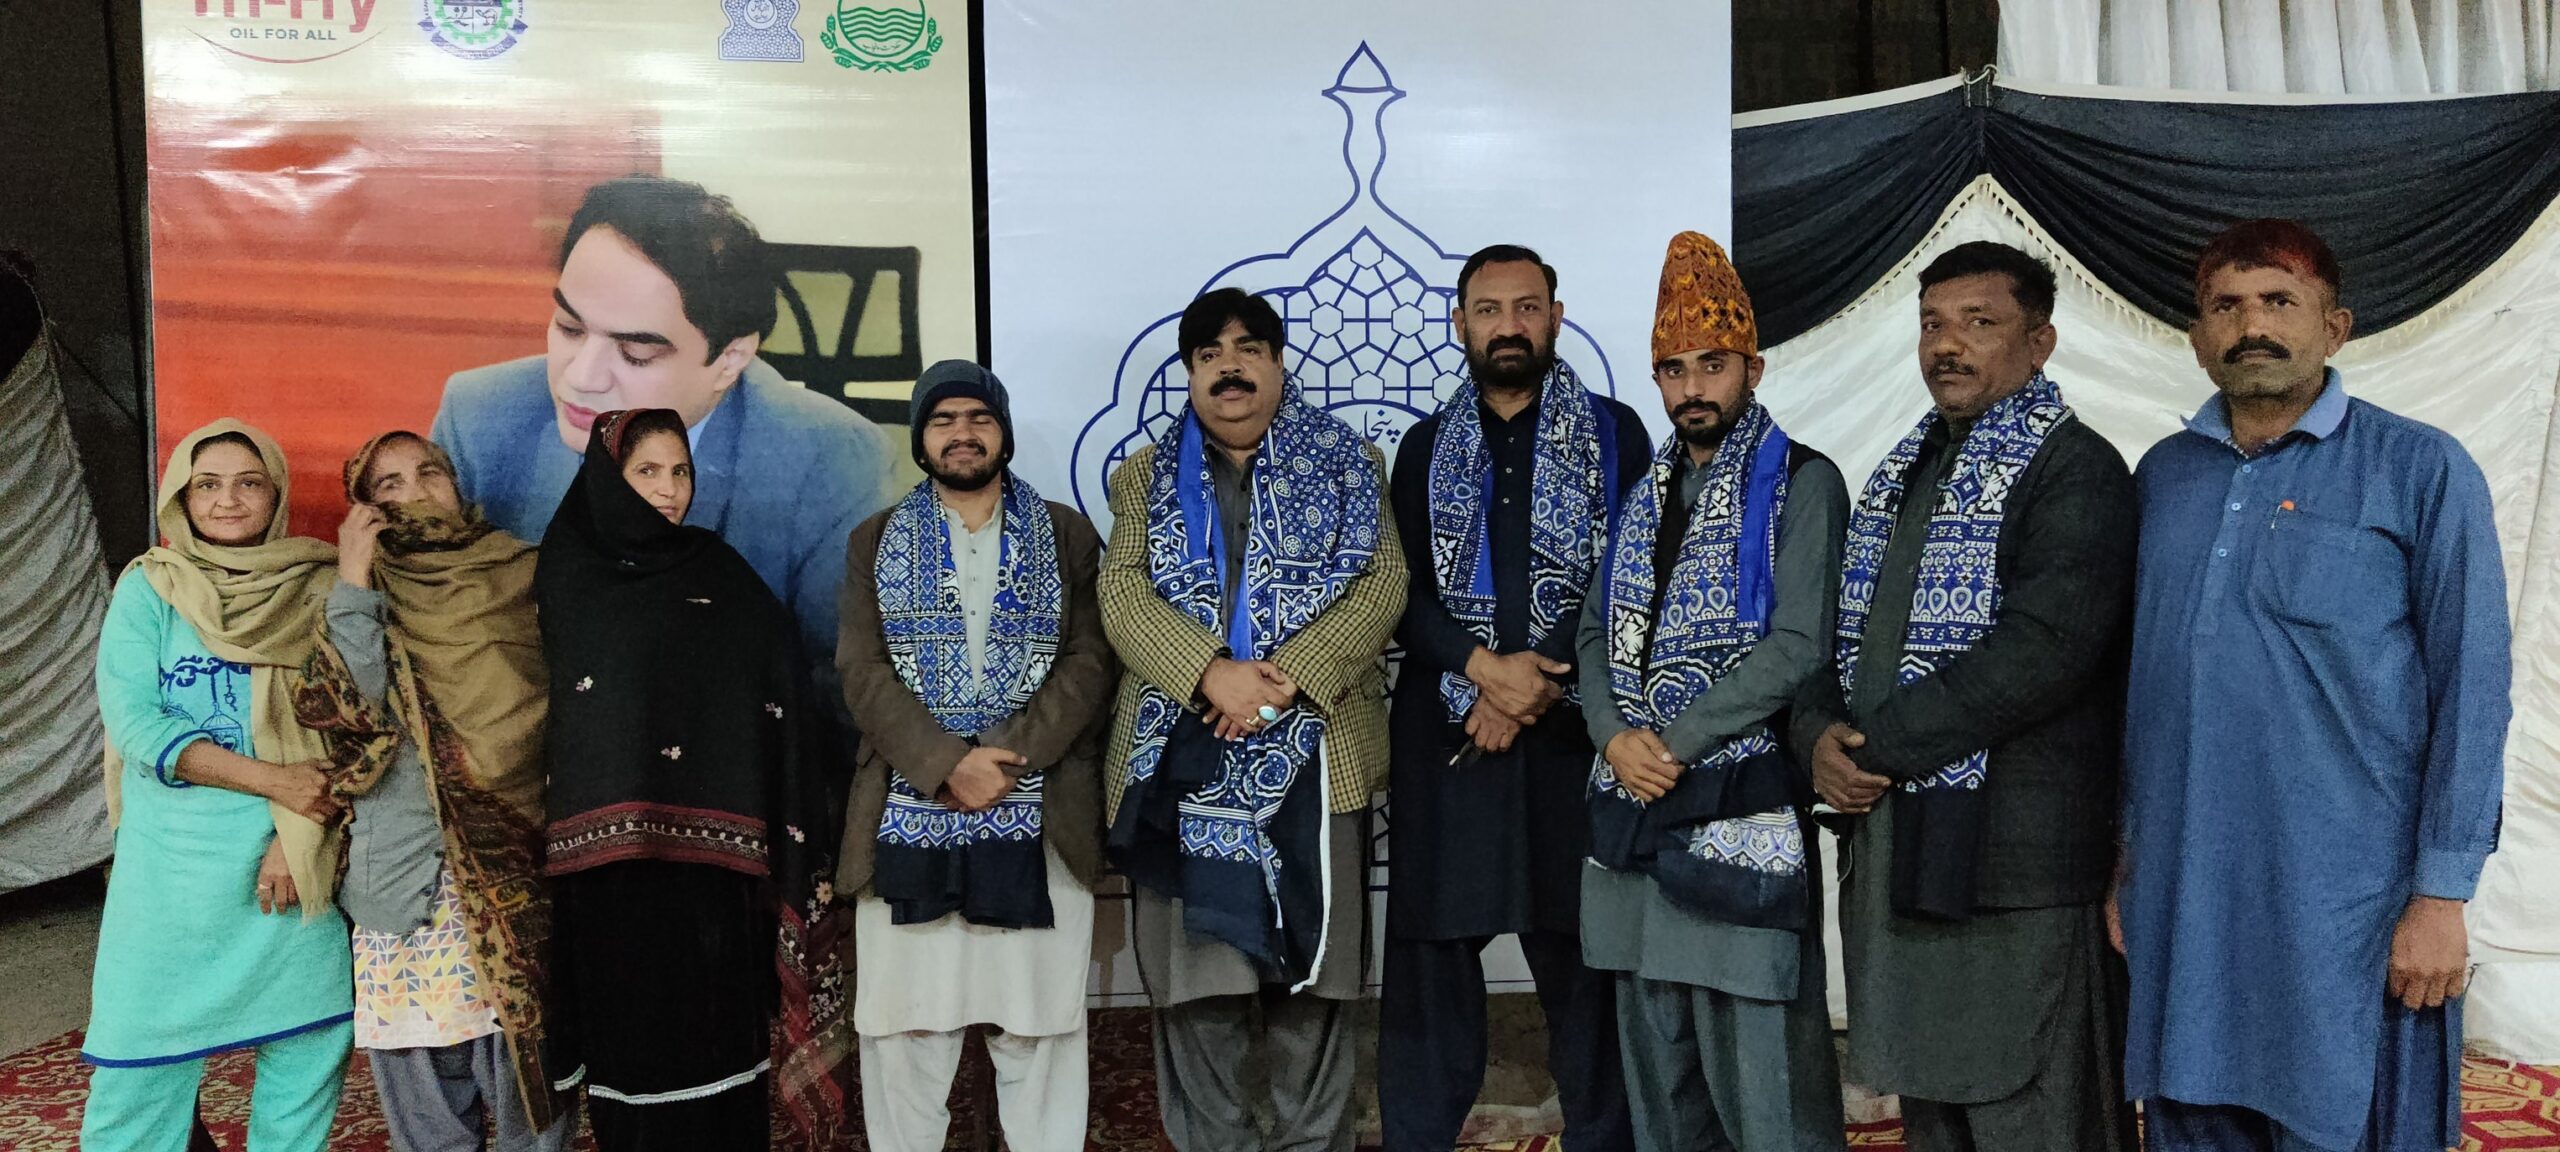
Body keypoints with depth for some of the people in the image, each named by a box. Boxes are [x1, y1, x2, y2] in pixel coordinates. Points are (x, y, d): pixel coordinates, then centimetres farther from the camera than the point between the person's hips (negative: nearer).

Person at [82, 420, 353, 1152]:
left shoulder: (317, 592, 4)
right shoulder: (147, 588, 3)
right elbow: (131, 718, -7)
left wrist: (303, 830, -13)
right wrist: (271, 780, -15)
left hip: (295, 863, 1)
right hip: (174, 864, -1)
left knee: (309, 1048, 5)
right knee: (144, 1059, 3)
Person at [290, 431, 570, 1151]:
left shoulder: (522, 574, 9)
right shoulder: (359, 596, 12)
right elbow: (348, 707, -6)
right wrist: (354, 579, -6)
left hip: (515, 870, -1)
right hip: (405, 873, 1)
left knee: (530, 1081, -2)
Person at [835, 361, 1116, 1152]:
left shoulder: (1068, 537, 10)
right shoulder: (876, 542, 12)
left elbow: (1089, 663, 0)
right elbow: (864, 673, 0)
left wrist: (1007, 757, -14)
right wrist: (949, 764, -14)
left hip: (1038, 818, 0)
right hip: (911, 817, 1)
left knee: (1039, 1026, 2)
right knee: (903, 1025, 2)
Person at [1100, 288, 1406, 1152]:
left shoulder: (1347, 462, 10)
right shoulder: (1147, 474, 14)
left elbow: (1381, 583, -1)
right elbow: (1122, 592, 0)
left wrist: (1290, 678, -15)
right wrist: (1211, 674, -17)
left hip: (1312, 752, -1)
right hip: (1183, 756, 1)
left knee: (1309, 970, 3)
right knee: (1193, 980, 3)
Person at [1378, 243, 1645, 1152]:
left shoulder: (1614, 434, 7)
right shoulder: (1426, 447, 13)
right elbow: (1401, 593, 4)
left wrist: (1541, 684, -11)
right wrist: (1484, 668, -13)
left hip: (1573, 734, -1)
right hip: (1446, 732, 2)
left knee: (1585, 957, 3)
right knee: (1429, 955, 4)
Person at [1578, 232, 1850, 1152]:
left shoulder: (1801, 483, -4)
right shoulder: (1648, 493, 15)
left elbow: (1799, 647, -13)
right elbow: (1597, 630, 12)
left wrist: (1676, 745, -15)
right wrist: (1616, 737, -7)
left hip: (1742, 803, -6)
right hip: (1632, 804, 6)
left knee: (1760, 1061, -4)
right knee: (1653, 1052, 14)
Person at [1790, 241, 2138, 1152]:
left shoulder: (2075, 471, -8)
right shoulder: (1903, 471, 16)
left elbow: (2041, 651, -21)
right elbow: (1839, 628, 15)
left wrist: (1878, 747, -15)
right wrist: (1822, 734, -5)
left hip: (2011, 861, -7)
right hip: (1889, 846, 7)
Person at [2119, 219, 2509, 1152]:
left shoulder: (2421, 471, -3)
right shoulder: (2163, 475, 9)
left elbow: (2470, 691, -5)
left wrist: (2442, 895, -9)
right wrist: (2125, 855, 11)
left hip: (2344, 903, -4)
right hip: (2178, 899, 4)